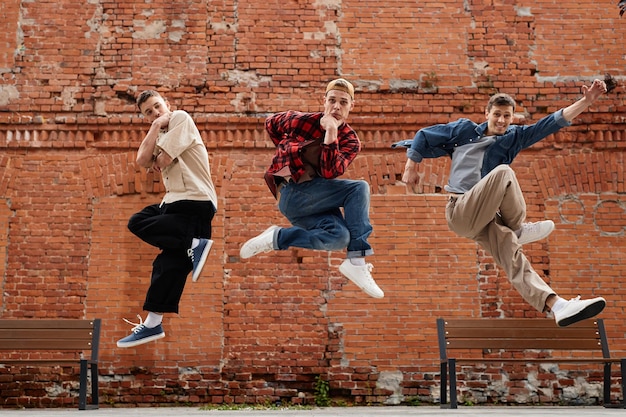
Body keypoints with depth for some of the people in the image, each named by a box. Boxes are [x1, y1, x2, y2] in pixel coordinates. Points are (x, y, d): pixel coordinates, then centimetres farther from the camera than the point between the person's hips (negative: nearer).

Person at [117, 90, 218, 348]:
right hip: (174, 202, 10)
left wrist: (156, 163, 9)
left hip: (195, 203, -10)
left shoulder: (180, 118, -3)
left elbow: (163, 159, -13)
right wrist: (156, 126, -1)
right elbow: (142, 160, 0)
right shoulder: (161, 136, 20)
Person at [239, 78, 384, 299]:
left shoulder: (350, 141, 1)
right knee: (359, 188, -23)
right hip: (292, 193, -4)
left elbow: (329, 173, -17)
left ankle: (277, 238, -5)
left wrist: (331, 132, -24)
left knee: (340, 237, -27)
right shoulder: (302, 121, -4)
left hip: (317, 201, 4)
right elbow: (271, 123, 16)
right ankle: (357, 261, -24)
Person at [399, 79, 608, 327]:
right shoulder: (465, 129, 10)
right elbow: (424, 136, 16)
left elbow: (553, 123, 8)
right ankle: (519, 230, -13)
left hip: (485, 217, 4)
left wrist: (586, 102, -1)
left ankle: (558, 306, -34)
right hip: (460, 212, -4)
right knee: (503, 172, -27)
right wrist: (411, 168, 10)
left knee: (513, 257, -17)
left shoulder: (514, 137, 17)